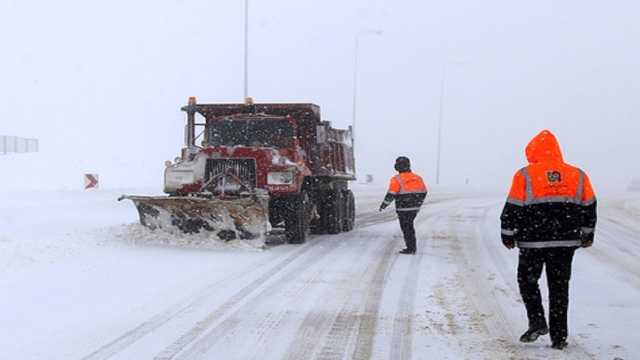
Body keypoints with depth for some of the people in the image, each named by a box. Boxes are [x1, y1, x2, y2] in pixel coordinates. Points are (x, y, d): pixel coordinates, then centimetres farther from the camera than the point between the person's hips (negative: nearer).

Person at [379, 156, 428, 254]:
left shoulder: (396, 179, -13)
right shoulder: (417, 178, 6)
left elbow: (391, 195, -17)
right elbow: (423, 192, 11)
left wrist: (383, 205, -4)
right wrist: (418, 204, 23)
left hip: (404, 209, -6)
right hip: (414, 208, 6)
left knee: (406, 228, 3)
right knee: (409, 227, 19)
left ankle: (410, 249, 6)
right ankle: (412, 247, 22)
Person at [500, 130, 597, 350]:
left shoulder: (525, 175, -5)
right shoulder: (578, 175, 6)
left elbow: (512, 209, -5)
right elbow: (589, 208, 12)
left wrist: (508, 235, 5)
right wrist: (587, 235, 22)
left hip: (533, 241, -3)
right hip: (566, 242, 3)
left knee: (527, 281, 15)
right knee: (559, 287, 10)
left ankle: (537, 322, 1)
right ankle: (559, 336, 12)